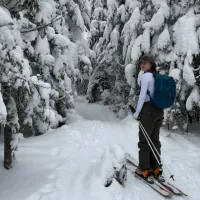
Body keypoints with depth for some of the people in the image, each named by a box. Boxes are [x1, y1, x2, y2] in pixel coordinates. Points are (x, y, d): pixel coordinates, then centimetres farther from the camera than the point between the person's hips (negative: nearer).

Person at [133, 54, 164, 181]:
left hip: (148, 110, -7)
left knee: (144, 140, 2)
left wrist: (137, 113, -9)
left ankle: (144, 170, 9)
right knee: (155, 139, 13)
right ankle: (156, 168, 19)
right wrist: (157, 109, 19)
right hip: (159, 111, 8)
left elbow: (142, 96, -16)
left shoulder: (146, 76, -12)